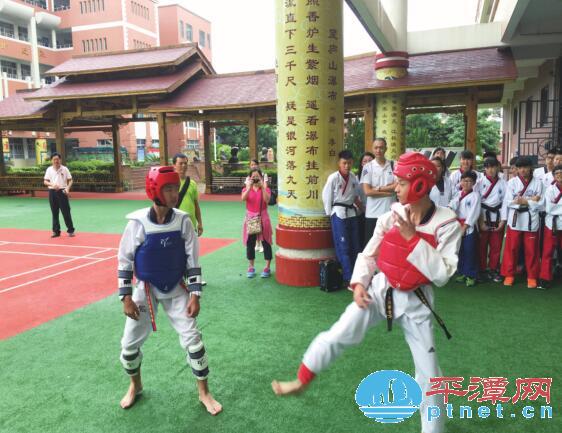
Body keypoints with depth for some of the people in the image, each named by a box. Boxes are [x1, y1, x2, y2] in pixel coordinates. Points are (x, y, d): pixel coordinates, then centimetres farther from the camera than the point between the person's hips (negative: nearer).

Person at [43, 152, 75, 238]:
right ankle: (56, 231, 15)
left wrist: (67, 188, -16)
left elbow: (70, 180, 1)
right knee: (54, 213, 7)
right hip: (52, 192, 2)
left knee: (66, 212, -2)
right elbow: (45, 181, 4)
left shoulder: (64, 169, 0)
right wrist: (52, 184, -16)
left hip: (62, 192, -2)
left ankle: (70, 230, 6)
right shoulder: (49, 169, 5)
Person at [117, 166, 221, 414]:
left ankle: (203, 392, 18)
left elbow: (193, 260, -6)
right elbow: (124, 261, -6)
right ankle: (135, 386, 37)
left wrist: (194, 295, -9)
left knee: (193, 339, -1)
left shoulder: (183, 221, -12)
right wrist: (126, 297, -8)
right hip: (145, 289, 0)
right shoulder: (138, 222, -16)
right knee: (130, 344, 7)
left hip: (176, 289, 1)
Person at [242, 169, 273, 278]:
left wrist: (262, 187, -21)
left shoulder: (265, 189, 1)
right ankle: (251, 267, 18)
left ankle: (267, 267, 11)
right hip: (250, 218, 1)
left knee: (266, 242, 2)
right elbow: (243, 198, -17)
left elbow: (267, 200, -19)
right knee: (250, 243, 5)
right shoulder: (246, 189, 4)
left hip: (262, 218, -1)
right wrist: (249, 187, -23)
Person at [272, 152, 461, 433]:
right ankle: (301, 382, 18)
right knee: (337, 336, -5)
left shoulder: (447, 224, -14)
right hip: (379, 291, 2)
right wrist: (359, 283, -10)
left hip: (415, 302, -1)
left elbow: (442, 275, -21)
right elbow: (368, 255, 5)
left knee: (428, 375, 9)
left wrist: (413, 238, -25)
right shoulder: (392, 216, -5)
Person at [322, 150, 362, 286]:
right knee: (343, 247, -4)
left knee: (354, 246, 10)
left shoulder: (354, 178, 6)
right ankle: (348, 278, 2)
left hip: (352, 212, 6)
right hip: (339, 213, -5)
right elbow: (326, 196, -6)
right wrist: (330, 214, -4)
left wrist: (360, 205, 4)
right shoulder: (333, 178, -9)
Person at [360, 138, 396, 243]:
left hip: (390, 211, 1)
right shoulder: (368, 167, -2)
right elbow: (367, 191, -11)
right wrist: (389, 190, -9)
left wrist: (378, 188, -10)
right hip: (373, 213, -1)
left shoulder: (394, 165, 2)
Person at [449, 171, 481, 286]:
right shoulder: (459, 194, 12)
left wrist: (465, 226, -15)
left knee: (470, 252, -3)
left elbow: (474, 212, -12)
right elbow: (453, 204, -4)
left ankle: (471, 275, 5)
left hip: (470, 227, -5)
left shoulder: (475, 195, -5)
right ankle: (462, 273, 23)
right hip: (459, 226, 6)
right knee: (460, 251, 11)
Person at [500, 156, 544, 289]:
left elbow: (539, 204, -3)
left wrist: (524, 201, -14)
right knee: (511, 248, 5)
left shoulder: (538, 183, 1)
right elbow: (509, 202, -6)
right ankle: (509, 275, 17)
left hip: (531, 220, 0)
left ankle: (532, 276, 19)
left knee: (531, 250, 7)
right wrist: (530, 201, -10)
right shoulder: (512, 182, 1)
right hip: (515, 219, 0)